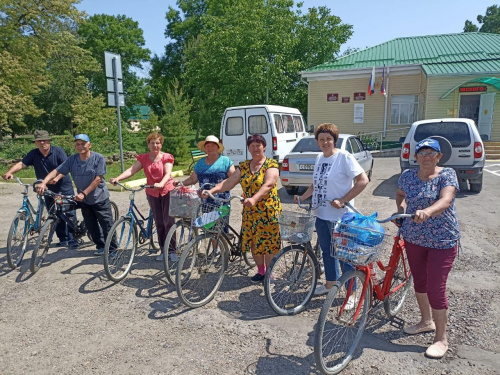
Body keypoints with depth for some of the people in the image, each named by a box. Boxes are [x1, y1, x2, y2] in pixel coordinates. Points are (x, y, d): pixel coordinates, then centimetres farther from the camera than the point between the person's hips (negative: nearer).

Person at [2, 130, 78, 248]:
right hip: (48, 190, 4)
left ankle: (72, 240, 3)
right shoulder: (33, 154, 3)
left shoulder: (58, 151, -7)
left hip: (64, 188, -4)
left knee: (70, 214, -4)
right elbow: (21, 164, -7)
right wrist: (10, 172, -26)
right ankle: (63, 240, 19)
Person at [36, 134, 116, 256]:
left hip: (99, 198, -5)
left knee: (106, 225, -1)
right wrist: (43, 183, -22)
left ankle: (112, 249, 12)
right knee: (91, 226, 12)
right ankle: (101, 246, 28)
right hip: (84, 200, 5)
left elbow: (98, 179, -18)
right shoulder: (72, 159, -1)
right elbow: (56, 171, -6)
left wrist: (83, 193, -22)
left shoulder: (98, 158, -14)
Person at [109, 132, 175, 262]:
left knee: (168, 221, -3)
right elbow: (131, 170, -10)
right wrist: (117, 178, -27)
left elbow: (168, 173, -20)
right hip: (152, 193, 3)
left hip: (167, 191, -3)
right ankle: (163, 250, 19)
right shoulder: (143, 158, 3)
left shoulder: (166, 157, -6)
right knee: (159, 223, 9)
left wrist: (161, 184, -41)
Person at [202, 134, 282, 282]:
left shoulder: (271, 164, -7)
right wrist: (211, 191, -16)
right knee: (253, 242, 11)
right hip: (249, 212, 5)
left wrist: (254, 199, -41)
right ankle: (260, 271, 30)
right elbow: (229, 182, -1)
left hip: (268, 211, -5)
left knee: (268, 242, 1)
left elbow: (268, 184, -24)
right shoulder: (244, 166, 9)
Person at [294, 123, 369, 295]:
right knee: (326, 250, 20)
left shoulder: (344, 157, -13)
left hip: (339, 216, -7)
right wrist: (302, 197, 8)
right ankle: (330, 283, 39)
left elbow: (363, 180, -18)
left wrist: (343, 200, -22)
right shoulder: (319, 158, 9)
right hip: (321, 214, 7)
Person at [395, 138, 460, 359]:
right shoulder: (407, 176, 1)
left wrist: (427, 211, -49)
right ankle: (426, 321, 40)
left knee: (436, 289, -3)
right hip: (413, 239, 5)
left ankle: (441, 339, 15)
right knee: (419, 282, 18)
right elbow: (400, 194, 20)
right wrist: (400, 210, 0)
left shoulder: (447, 175, -12)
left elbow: (445, 200, -29)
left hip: (442, 241, -5)